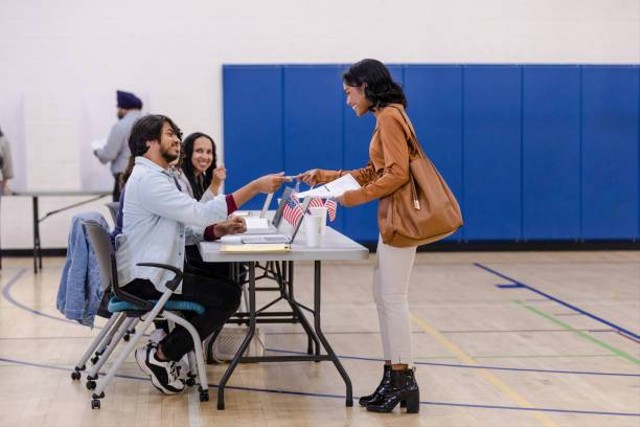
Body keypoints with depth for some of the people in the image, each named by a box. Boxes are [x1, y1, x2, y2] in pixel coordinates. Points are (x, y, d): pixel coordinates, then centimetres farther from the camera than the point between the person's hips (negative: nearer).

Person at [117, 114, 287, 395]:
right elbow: (199, 213, -25)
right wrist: (255, 187, -25)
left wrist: (218, 230, -4)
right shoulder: (147, 179, -17)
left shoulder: (158, 177, 17)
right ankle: (161, 355, -5)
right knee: (228, 295, -14)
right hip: (145, 278, -11)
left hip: (156, 269, 11)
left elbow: (182, 227, 15)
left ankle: (169, 346, 14)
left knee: (225, 277, 16)